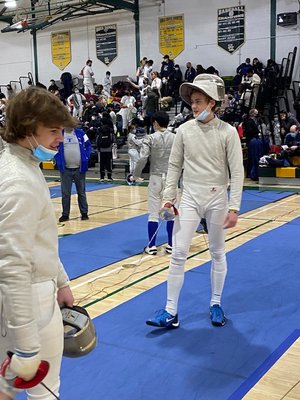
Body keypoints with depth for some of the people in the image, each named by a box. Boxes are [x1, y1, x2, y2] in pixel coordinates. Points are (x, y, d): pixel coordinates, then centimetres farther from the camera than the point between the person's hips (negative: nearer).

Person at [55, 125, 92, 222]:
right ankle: (65, 214, 14)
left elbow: (88, 146, 9)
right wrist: (58, 160, -1)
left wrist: (86, 157, -3)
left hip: (79, 168, 0)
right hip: (65, 169, 0)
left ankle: (84, 213, 18)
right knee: (65, 193, 5)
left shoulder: (80, 133, 2)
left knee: (81, 192, 9)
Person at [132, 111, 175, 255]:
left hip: (156, 178, -1)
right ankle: (171, 245, 15)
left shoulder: (150, 138, -7)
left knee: (153, 213, 5)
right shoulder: (176, 138, -2)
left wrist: (136, 175, -1)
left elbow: (142, 159, -15)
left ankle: (151, 246, 7)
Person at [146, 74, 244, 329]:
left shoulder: (228, 132, -9)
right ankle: (171, 312, 4)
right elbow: (175, 165, 6)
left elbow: (237, 172, -8)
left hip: (217, 200, -2)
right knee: (178, 254, -3)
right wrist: (168, 196, -2)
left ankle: (216, 304, 28)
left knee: (218, 253, 12)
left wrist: (234, 207, -13)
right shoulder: (184, 130, -1)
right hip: (190, 198, 2)